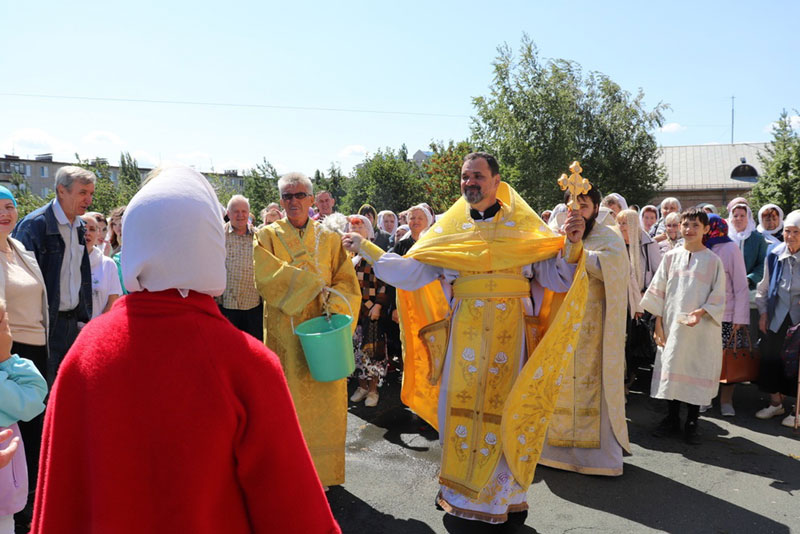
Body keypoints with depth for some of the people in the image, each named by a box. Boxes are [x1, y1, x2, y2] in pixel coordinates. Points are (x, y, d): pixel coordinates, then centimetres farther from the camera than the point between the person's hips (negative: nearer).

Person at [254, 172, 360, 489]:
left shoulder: (329, 239, 8)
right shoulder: (267, 236, 4)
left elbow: (347, 284, 3)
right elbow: (267, 277, -12)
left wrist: (333, 307, -16)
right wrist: (314, 285, -16)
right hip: (284, 335, -1)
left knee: (324, 401, 3)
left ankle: (321, 470, 18)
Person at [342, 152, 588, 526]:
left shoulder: (523, 226, 3)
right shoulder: (448, 229, 7)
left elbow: (557, 278, -1)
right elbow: (409, 272, 3)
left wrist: (573, 244, -19)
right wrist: (365, 248, -2)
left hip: (509, 337, -1)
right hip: (464, 337, 1)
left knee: (505, 412, 4)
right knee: (461, 409, 6)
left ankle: (506, 494, 26)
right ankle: (462, 497, 25)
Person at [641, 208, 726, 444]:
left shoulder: (713, 260, -1)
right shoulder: (671, 257, 6)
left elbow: (718, 297, -1)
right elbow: (658, 292, 7)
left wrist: (701, 312, -19)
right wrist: (658, 323, 1)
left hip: (701, 328, -2)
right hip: (672, 325, 2)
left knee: (697, 370, 3)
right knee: (671, 367, 7)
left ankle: (691, 423, 17)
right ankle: (672, 418, 22)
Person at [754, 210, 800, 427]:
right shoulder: (774, 254, -2)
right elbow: (764, 287, 8)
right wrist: (763, 313, 5)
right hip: (777, 317, 3)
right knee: (771, 358, 8)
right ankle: (776, 403, 27)